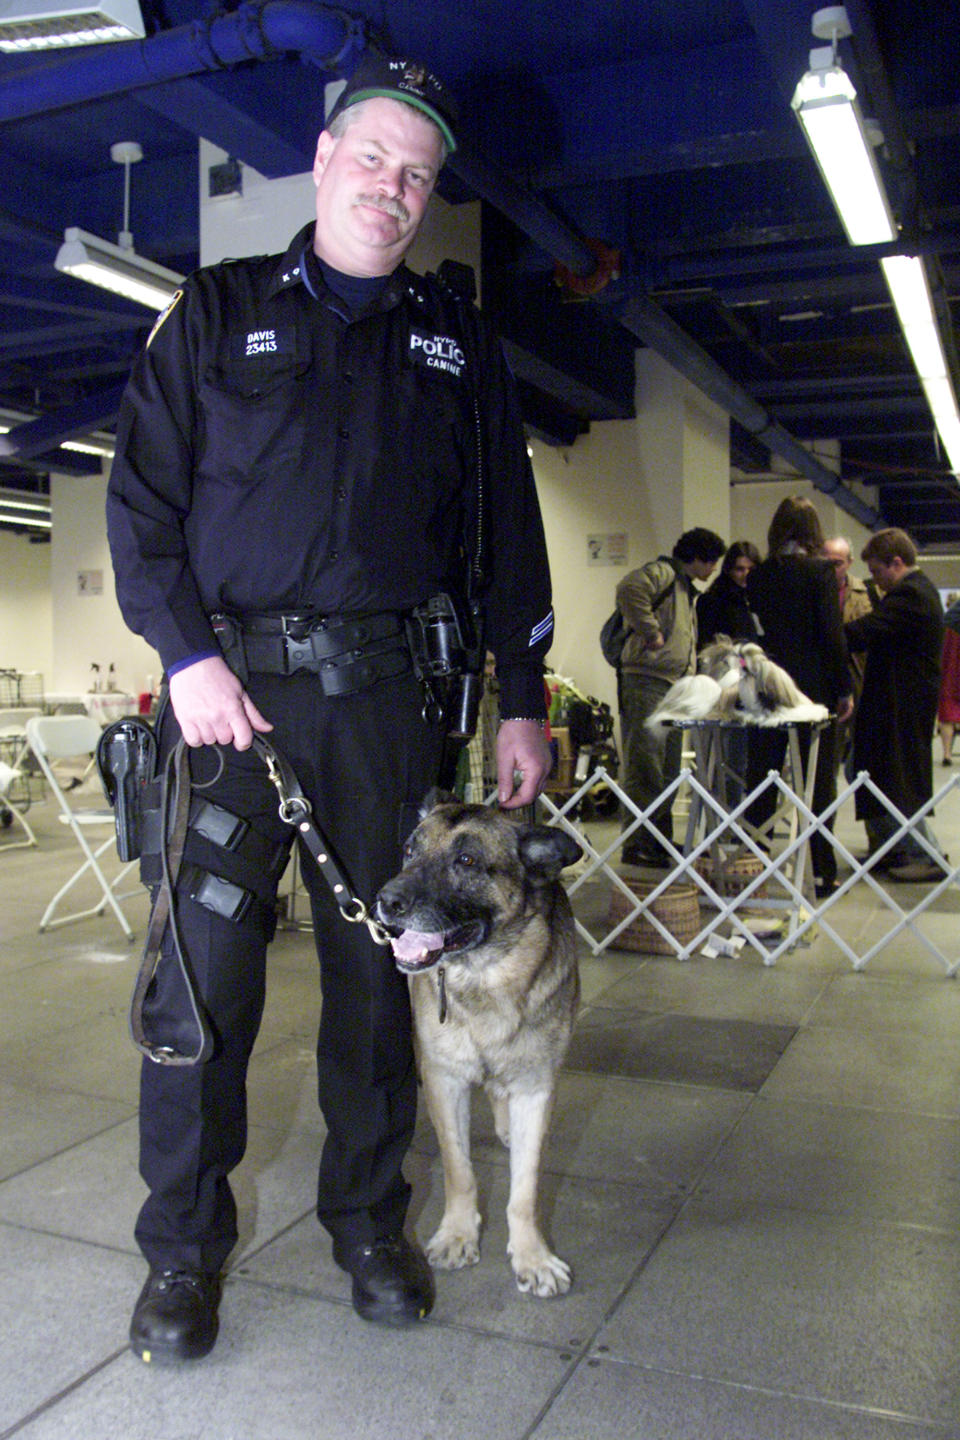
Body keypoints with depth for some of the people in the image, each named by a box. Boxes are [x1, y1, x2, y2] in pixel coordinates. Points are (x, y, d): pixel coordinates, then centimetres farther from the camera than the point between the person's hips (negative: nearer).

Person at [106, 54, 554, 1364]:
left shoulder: (458, 341, 16)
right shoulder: (218, 311, 11)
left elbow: (506, 531, 14)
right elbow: (141, 494, 4)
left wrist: (523, 700, 8)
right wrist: (187, 654, -9)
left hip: (387, 693, 2)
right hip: (232, 681, -1)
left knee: (378, 960, 7)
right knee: (205, 959, -2)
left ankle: (370, 1220, 23)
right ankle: (184, 1245, 15)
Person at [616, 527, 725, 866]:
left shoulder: (685, 588, 26)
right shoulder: (662, 572, -4)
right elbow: (629, 589, -26)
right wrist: (651, 632, -21)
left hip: (673, 687, 10)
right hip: (647, 682, -10)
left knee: (668, 772, 12)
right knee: (645, 769, -10)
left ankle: (658, 844, 20)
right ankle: (636, 846, -8)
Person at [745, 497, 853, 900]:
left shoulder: (758, 575, 4)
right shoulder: (820, 571, -8)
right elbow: (832, 633, -10)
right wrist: (844, 689, -4)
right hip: (813, 686, -3)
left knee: (761, 776, 9)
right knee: (817, 780, 3)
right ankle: (820, 872, 6)